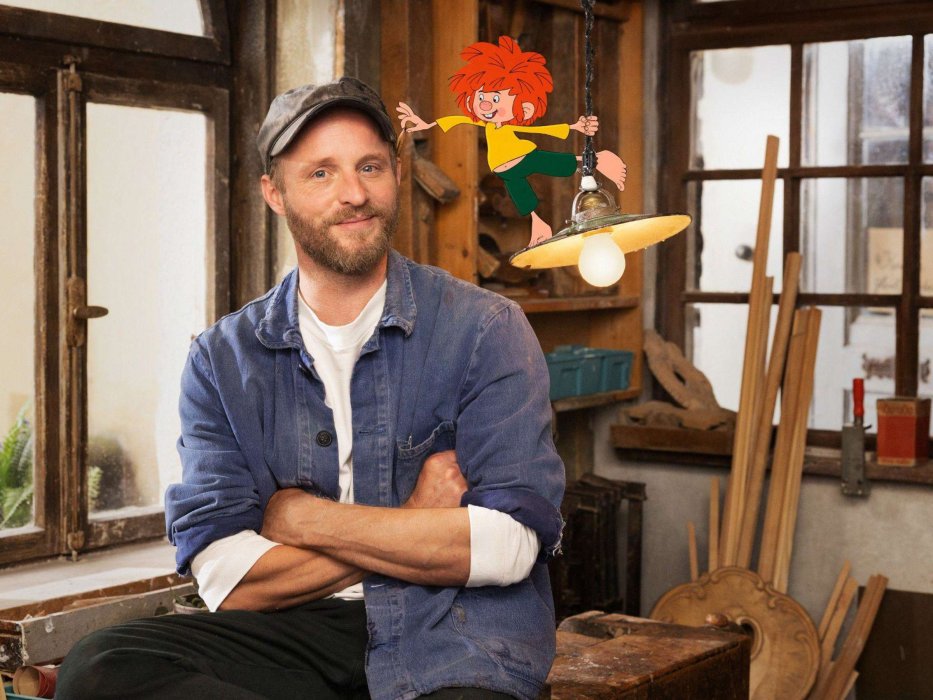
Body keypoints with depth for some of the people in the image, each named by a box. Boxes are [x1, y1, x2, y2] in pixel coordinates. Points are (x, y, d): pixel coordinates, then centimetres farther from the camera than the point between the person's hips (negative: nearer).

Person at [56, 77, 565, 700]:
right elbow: (225, 578, -3)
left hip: (451, 638, -4)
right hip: (300, 634, 5)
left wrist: (302, 519, -5)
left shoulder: (485, 328, 0)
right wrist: (417, 525, -8)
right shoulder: (222, 360, 7)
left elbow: (510, 544, -11)